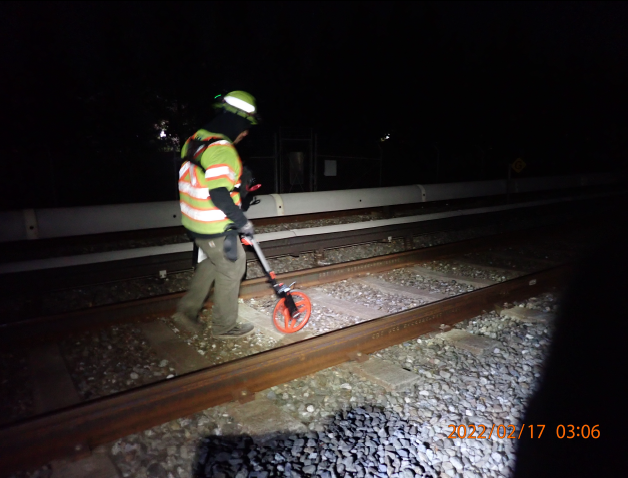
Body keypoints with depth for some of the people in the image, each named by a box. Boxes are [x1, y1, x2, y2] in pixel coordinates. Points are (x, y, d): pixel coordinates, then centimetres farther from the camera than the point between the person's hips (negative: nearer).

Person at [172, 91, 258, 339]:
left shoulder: (195, 140, 7)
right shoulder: (221, 149, -23)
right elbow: (219, 194, -30)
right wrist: (242, 222, -19)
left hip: (194, 222, 9)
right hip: (215, 227, -9)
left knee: (213, 261, 27)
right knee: (232, 267, 8)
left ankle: (187, 310, 31)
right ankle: (225, 326, 24)